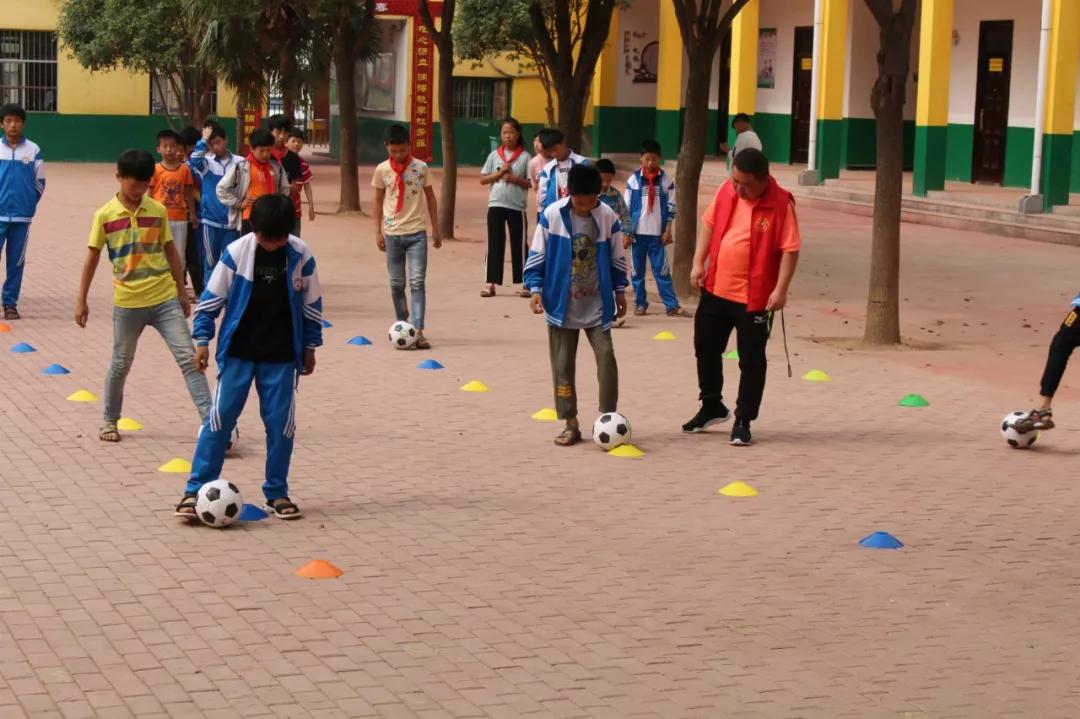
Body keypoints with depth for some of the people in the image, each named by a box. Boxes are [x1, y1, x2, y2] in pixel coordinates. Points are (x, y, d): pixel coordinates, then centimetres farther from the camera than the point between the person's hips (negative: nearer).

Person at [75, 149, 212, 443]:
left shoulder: (158, 210, 2)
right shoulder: (105, 215, -4)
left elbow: (171, 251, 10)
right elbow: (92, 258, 1)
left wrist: (182, 292, 11)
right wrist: (81, 300, 1)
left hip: (165, 299, 1)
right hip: (127, 303, -1)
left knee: (188, 358, -6)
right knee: (120, 364, 11)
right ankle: (110, 421, 29)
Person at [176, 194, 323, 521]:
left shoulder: (300, 255, -6)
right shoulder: (236, 252, -11)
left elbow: (311, 304, 5)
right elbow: (212, 298, -2)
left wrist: (310, 346, 8)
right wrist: (202, 339, -4)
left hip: (281, 356, 1)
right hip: (238, 352, -1)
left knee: (281, 422, 3)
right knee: (220, 418, -3)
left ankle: (277, 493, 16)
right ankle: (196, 490, 2)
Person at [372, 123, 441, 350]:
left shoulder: (420, 168, -3)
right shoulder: (382, 170, -1)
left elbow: (430, 198, 6)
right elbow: (378, 200, 8)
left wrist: (436, 229, 6)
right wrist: (378, 231, 5)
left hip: (417, 232, -2)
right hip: (392, 233, 2)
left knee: (417, 282, -9)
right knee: (396, 284, 9)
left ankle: (418, 331, -14)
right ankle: (401, 325, 26)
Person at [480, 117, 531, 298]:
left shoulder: (524, 156, 0)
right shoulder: (494, 155, 6)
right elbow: (483, 179, 5)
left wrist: (515, 179, -15)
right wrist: (500, 173, -8)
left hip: (517, 207, -2)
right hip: (496, 205, 2)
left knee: (518, 244, 3)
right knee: (494, 244, 3)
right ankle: (491, 283, 6)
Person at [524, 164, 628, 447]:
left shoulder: (608, 217, -6)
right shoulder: (552, 215, -10)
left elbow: (617, 257, 7)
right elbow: (537, 254, -2)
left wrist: (620, 290, 12)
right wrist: (535, 287, -9)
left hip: (597, 305, 0)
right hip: (562, 305, 0)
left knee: (606, 357, -10)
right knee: (563, 365, 4)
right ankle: (570, 424, 13)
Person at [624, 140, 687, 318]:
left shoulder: (666, 180, 1)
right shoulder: (633, 180, 0)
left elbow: (671, 207, 3)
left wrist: (668, 231, -2)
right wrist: (626, 232, 0)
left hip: (657, 234, -1)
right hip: (638, 233, 1)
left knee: (662, 270, -2)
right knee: (637, 271, 7)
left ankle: (672, 306, -2)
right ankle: (640, 303, 17)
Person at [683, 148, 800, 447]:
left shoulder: (781, 204, -16)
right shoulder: (725, 191, 0)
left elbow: (790, 250, -16)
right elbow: (709, 224, 11)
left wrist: (781, 289, -21)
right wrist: (698, 262, 3)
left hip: (754, 297, -6)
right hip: (715, 289, 6)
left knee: (751, 360, 4)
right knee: (706, 348, 17)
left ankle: (743, 421, 16)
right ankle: (712, 407, 35)